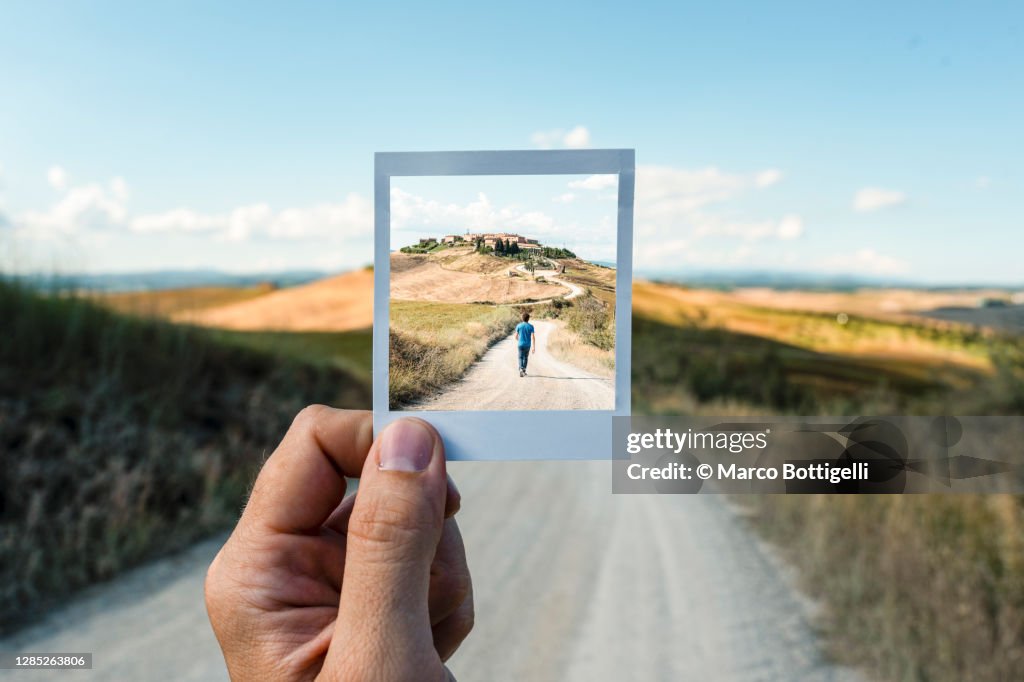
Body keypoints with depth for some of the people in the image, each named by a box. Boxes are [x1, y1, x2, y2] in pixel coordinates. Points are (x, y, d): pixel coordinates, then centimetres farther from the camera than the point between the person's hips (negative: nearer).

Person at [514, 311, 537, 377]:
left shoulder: (518, 326, -5)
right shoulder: (531, 326, -7)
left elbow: (516, 336, 0)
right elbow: (533, 337, -13)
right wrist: (534, 347, -12)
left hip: (520, 345, -1)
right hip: (528, 345, 1)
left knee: (521, 358, 4)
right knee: (525, 357, 19)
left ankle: (521, 369, -21)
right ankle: (524, 371, 23)